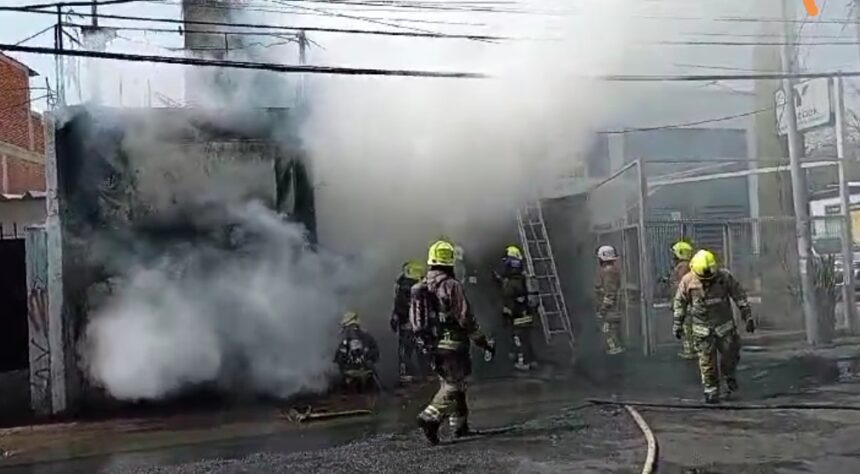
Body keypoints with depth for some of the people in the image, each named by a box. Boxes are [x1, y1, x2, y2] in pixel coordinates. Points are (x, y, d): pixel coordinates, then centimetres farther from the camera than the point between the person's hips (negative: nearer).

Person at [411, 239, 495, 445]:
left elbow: (413, 317, 12)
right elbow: (465, 318, -16)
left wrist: (424, 338, 25)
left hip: (431, 345, 8)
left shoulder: (419, 287, 6)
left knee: (448, 383, 17)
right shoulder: (452, 285, -15)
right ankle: (430, 417, -17)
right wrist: (483, 342, -8)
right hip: (452, 344, -7)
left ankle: (460, 425, 23)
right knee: (454, 385, -2)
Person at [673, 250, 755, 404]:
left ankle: (731, 382, 32)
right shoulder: (688, 281, -12)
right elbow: (680, 302, 0)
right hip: (702, 328, 0)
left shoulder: (725, 276, -12)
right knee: (707, 361, 1)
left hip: (725, 326, 0)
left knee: (729, 356, 7)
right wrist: (677, 323, 3)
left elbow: (739, 296, -2)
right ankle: (711, 391, 12)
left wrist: (748, 317, -2)